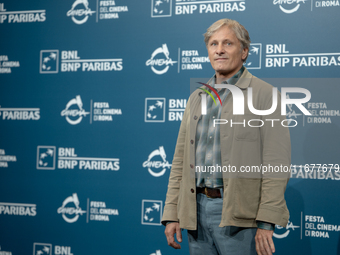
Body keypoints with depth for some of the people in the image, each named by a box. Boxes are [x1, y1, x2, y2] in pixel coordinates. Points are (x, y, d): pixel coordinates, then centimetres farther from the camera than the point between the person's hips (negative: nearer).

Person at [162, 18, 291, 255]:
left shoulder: (265, 94, -3)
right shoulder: (196, 98, 15)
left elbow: (276, 164, -10)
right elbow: (180, 160, 15)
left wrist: (266, 223, -16)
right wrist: (172, 214, 8)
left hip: (237, 215, -5)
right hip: (196, 209, 5)